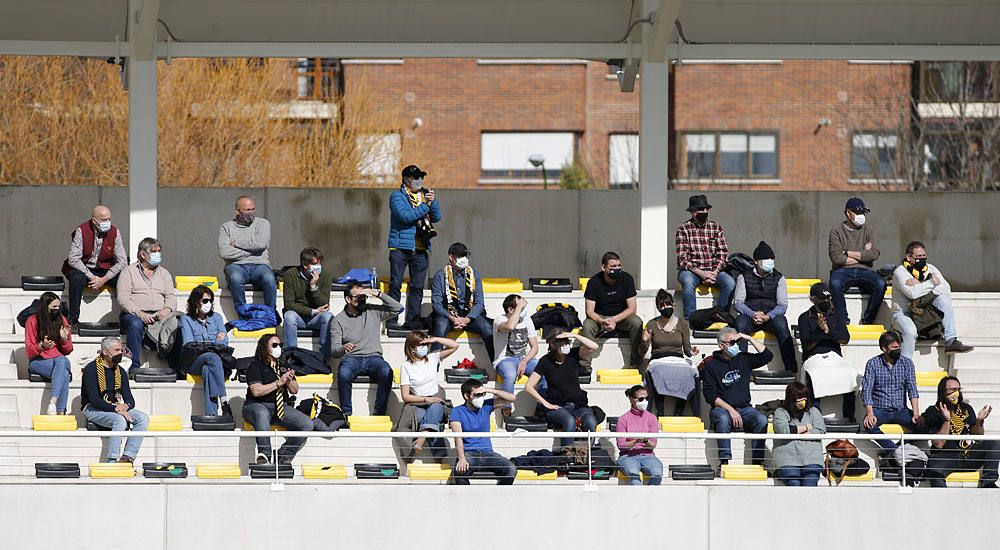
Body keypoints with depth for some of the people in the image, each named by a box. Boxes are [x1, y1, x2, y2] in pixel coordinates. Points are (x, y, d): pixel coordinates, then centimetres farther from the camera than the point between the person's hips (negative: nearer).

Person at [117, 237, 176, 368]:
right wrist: (139, 313, -18)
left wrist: (167, 310, -11)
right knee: (136, 324, -38)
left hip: (158, 315, 3)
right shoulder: (129, 272, 10)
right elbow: (123, 299, -2)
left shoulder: (164, 273, 24)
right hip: (134, 314, -3)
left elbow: (171, 296, 13)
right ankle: (134, 366, -39)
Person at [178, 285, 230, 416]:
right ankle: (223, 402, -45)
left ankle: (211, 414, -47)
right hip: (193, 363, -2)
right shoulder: (186, 320, 8)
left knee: (208, 369, -34)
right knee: (213, 357, -35)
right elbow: (188, 345, -5)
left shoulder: (216, 318, 18)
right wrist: (214, 343, -10)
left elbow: (224, 342, 7)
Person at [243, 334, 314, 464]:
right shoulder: (256, 366, 0)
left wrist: (289, 382, -6)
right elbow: (256, 391, -14)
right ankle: (265, 454, -41)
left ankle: (283, 455, -9)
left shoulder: (283, 366, 19)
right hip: (257, 405, -5)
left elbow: (294, 390, 18)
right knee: (262, 413, -43)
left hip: (282, 407, 5)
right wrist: (279, 383, -13)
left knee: (307, 424, -16)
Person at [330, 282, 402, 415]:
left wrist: (378, 294, 1)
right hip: (351, 358, -1)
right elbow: (334, 350, 1)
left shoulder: (373, 312, 14)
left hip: (374, 357, 1)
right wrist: (344, 348, -24)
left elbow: (397, 308, 11)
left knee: (387, 372, -33)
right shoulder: (338, 320, 7)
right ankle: (346, 414, -28)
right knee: (343, 373, -37)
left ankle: (379, 413, -28)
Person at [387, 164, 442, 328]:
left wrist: (433, 202, -11)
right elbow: (405, 216, -16)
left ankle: (412, 320, 7)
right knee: (395, 284, -6)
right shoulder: (397, 196, -1)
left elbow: (437, 218, 7)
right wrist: (426, 205, -15)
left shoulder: (425, 194, 15)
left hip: (420, 250, 4)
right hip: (400, 247, -4)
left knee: (417, 287, 3)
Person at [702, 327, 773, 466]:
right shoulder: (711, 365, 3)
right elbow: (710, 396, -4)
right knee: (723, 419, -38)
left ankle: (757, 460, -26)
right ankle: (724, 461, -37)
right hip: (721, 408, -3)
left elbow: (767, 356, 7)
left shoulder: (743, 359, 14)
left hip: (744, 408, 3)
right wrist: (730, 410, -16)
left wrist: (749, 338, 1)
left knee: (762, 420, -27)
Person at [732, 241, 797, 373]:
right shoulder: (744, 277, 7)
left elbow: (782, 305, 1)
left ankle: (791, 369, -37)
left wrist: (768, 316, -19)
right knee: (740, 323, -35)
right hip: (749, 315, 0)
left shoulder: (778, 278, 8)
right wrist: (753, 314, -19)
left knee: (781, 325, -34)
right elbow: (737, 302, 1)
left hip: (771, 316, 0)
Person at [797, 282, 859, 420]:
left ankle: (849, 418, -26)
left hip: (834, 356, 2)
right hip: (813, 358, -2)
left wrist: (827, 329, -10)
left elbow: (845, 339, 3)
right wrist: (819, 329, -17)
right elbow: (808, 345, -2)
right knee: (814, 376, -38)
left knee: (851, 373, -30)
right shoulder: (805, 318, 7)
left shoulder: (837, 315, 16)